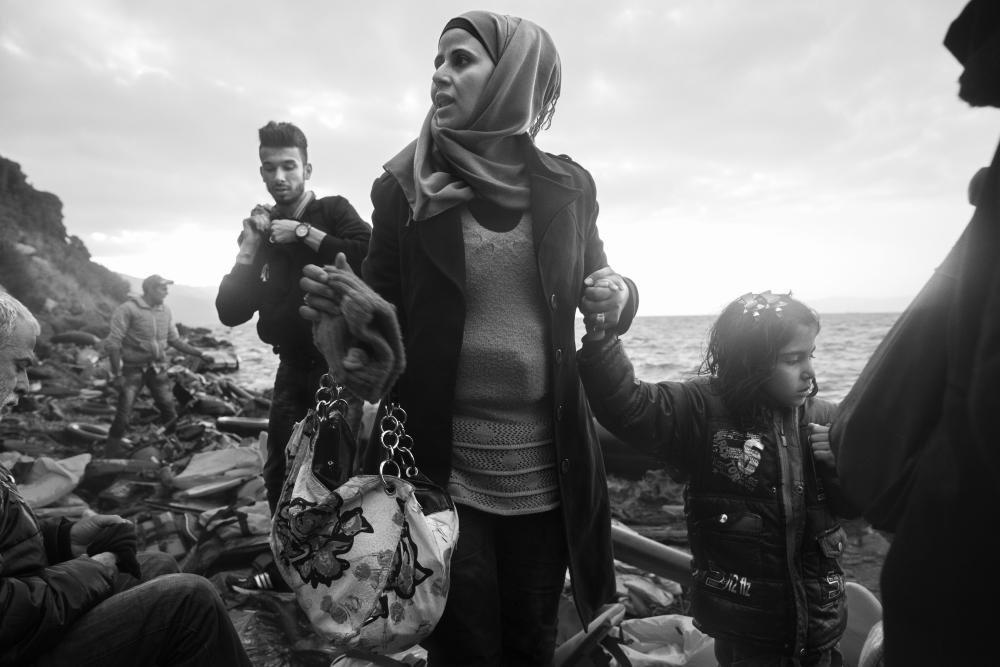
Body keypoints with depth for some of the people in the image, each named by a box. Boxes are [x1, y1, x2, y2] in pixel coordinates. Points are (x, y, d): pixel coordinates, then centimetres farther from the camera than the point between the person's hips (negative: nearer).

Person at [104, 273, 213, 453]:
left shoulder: (165, 311, 5)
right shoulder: (128, 310, -13)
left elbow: (175, 340, 12)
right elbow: (112, 343, -12)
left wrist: (200, 354, 5)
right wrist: (117, 374, -15)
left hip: (158, 369, 5)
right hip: (133, 369, -5)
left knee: (170, 412, 4)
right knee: (123, 415, -4)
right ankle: (111, 452, 14)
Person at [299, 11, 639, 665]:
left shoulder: (568, 187, 2)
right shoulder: (406, 187, -2)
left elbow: (596, 285, 12)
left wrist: (621, 296, -11)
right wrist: (337, 309, -21)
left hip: (546, 468, 2)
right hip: (441, 464, -1)